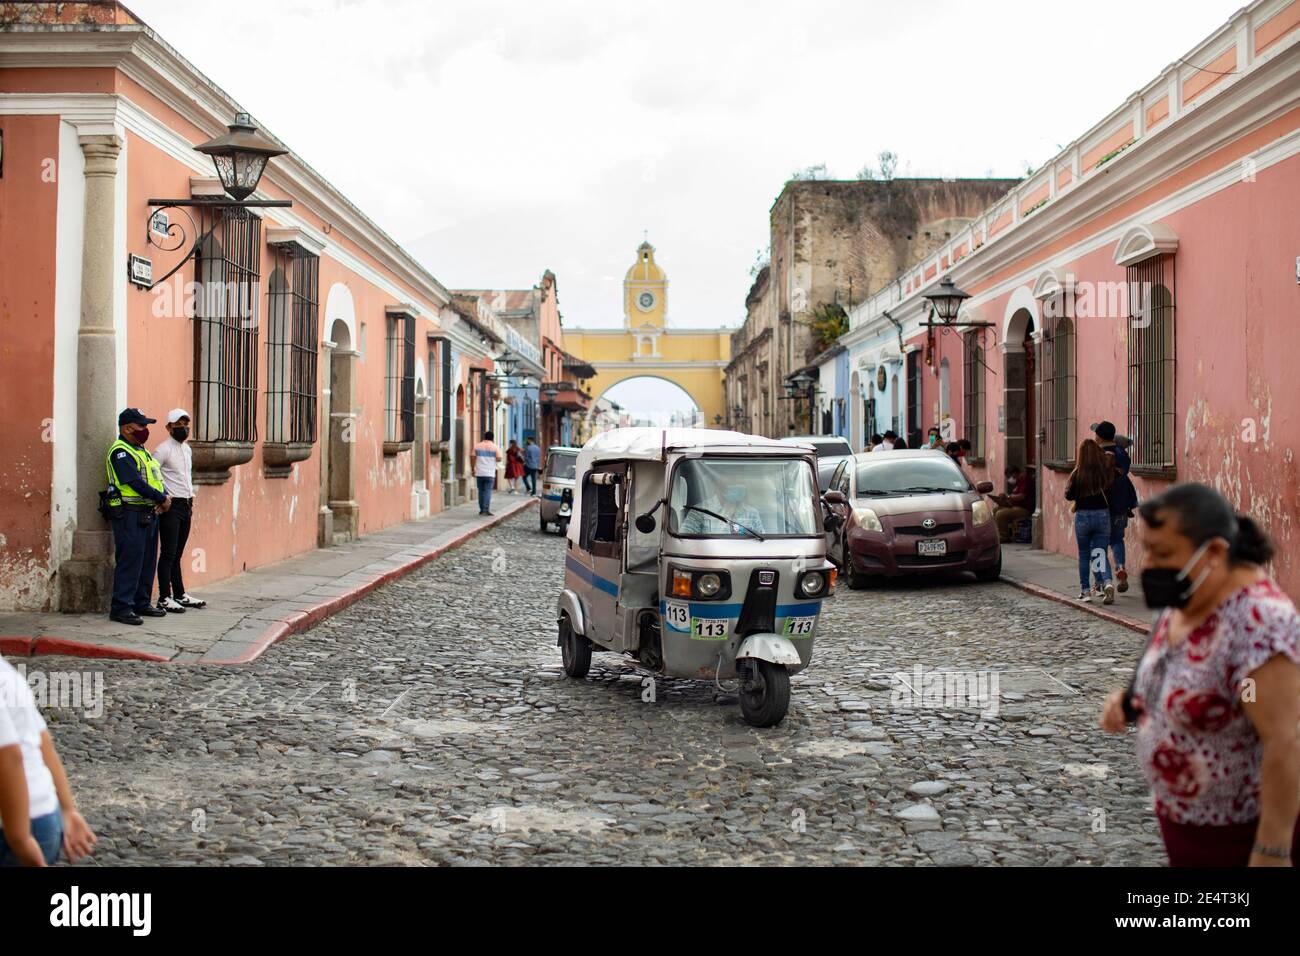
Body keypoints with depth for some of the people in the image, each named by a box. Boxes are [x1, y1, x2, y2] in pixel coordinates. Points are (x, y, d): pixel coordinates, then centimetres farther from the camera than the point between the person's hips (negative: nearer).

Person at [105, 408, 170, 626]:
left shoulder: (142, 451, 21)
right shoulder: (120, 452, -10)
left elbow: (156, 478, 17)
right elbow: (135, 482, -19)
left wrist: (164, 498, -3)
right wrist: (162, 499, -15)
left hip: (149, 514, 10)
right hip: (130, 514, -10)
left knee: (148, 560, 13)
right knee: (129, 560, -10)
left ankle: (142, 603, 21)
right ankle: (121, 607, -8)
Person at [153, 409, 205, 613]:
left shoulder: (187, 449, 16)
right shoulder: (163, 449, -10)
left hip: (186, 505, 8)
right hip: (171, 505, -8)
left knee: (177, 554, 13)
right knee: (168, 554, -6)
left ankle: (180, 595, 18)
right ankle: (164, 598, -3)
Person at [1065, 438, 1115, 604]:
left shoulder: (1078, 474, -12)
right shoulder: (1106, 472, -6)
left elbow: (1069, 496, -6)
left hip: (1083, 516, -1)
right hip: (1103, 514, 1)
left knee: (1084, 555, 13)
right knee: (1100, 553, 6)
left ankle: (1085, 590, 16)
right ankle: (1107, 583, -18)